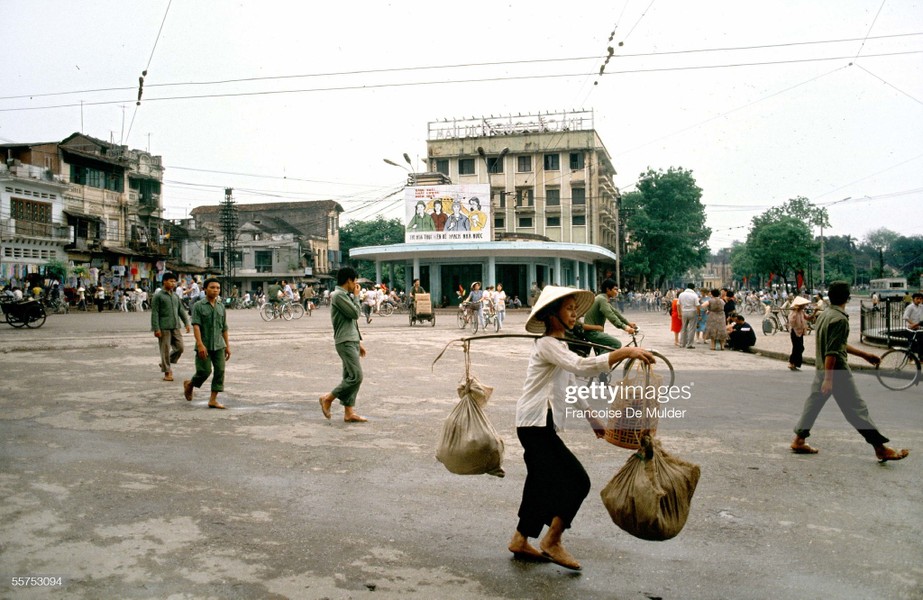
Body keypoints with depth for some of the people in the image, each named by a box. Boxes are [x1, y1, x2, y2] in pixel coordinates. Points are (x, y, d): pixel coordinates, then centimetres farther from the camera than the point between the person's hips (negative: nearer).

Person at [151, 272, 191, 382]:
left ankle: (166, 363, 24)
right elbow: (154, 313, -7)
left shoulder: (175, 296, 15)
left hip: (175, 327, 6)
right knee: (165, 350, -1)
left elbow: (181, 310, 18)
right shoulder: (158, 296, -4)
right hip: (164, 328, -6)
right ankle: (167, 372, 9)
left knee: (179, 347, 3)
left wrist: (186, 323, 8)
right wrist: (156, 329, -13)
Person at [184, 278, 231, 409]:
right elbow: (196, 326, -13)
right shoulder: (198, 306, -5)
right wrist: (200, 344, -22)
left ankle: (213, 400, 3)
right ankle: (189, 384, 28)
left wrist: (227, 345, 14)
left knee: (220, 371, -3)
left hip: (219, 345, 5)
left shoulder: (221, 307, 11)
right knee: (205, 371, -3)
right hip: (204, 346, -4)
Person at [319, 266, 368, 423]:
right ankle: (328, 398, 1)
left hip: (352, 341, 10)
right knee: (356, 376, -13)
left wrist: (359, 342, 22)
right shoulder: (338, 295, -12)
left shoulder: (345, 296, 19)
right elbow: (355, 313, -16)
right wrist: (355, 296, -2)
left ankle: (349, 413, 10)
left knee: (350, 377, 8)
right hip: (345, 342, -10)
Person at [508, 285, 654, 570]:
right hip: (536, 425, -10)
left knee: (542, 484, 14)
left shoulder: (559, 345, 18)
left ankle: (520, 541, 25)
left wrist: (594, 421, 23)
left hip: (539, 426, 10)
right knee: (577, 481, -8)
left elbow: (572, 387, 23)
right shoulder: (547, 345, -15)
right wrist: (625, 352, -36)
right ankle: (552, 541, 3)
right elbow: (581, 366, -32)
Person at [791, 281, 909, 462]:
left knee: (813, 402, 13)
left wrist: (864, 355, 24)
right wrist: (828, 379, -24)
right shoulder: (840, 319, -18)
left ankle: (799, 440, 17)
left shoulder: (824, 315, 10)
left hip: (821, 369, 9)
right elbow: (832, 352, -23)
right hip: (837, 372, -9)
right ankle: (881, 449, 3)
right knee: (857, 409, -3)